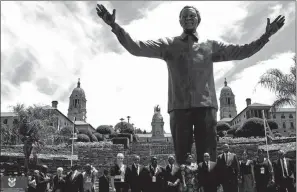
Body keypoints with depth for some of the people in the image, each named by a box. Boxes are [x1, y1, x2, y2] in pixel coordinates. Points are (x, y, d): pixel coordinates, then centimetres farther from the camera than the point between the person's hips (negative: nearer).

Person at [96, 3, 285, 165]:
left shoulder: (211, 46, 17)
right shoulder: (168, 44, 12)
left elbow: (241, 51, 14)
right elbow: (137, 47, 3)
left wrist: (266, 36, 4)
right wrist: (115, 26, -8)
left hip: (206, 105, 1)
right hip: (179, 106, 0)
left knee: (208, 158, 1)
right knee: (182, 156, 4)